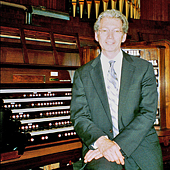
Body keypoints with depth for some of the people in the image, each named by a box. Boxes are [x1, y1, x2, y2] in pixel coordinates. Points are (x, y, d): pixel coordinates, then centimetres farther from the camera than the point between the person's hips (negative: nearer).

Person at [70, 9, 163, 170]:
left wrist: (117, 144, -15)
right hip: (97, 144, -2)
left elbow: (148, 113, -2)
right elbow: (79, 116, 2)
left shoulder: (144, 68, 7)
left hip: (140, 143, 3)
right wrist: (101, 141, -18)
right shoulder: (83, 74, 10)